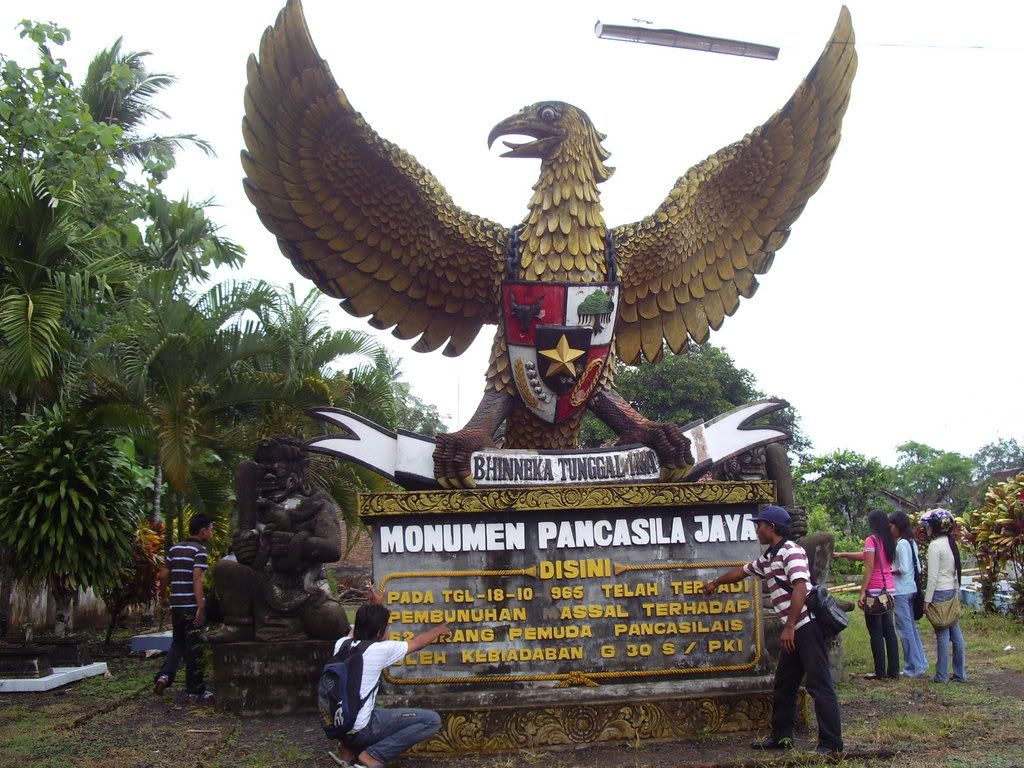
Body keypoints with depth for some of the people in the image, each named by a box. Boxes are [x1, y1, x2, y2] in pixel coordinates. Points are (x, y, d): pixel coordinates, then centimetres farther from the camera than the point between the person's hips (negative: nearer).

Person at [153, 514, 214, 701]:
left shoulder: (175, 549, 11)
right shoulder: (199, 550, -9)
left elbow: (164, 575, 11)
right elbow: (197, 578, -20)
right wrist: (201, 607, -24)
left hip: (176, 605, 6)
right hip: (192, 606, -6)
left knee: (177, 643, 20)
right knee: (194, 649, 2)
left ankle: (164, 676, 1)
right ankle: (195, 691, 8)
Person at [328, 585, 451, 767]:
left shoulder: (341, 644, 2)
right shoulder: (380, 650, -12)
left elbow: (359, 629, 28)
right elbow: (416, 643, 5)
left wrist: (375, 606, 30)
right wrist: (439, 630, 22)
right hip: (360, 730, -8)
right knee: (432, 720, -6)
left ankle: (349, 750, 16)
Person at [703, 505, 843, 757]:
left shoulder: (791, 551, -12)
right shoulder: (767, 559, 17)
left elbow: (800, 589, -22)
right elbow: (742, 571, 34)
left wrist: (789, 627, -25)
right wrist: (716, 583, 49)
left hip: (807, 625, -10)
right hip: (793, 629, 10)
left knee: (819, 684, -7)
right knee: (784, 684, 15)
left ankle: (831, 743, -4)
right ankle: (781, 736, 25)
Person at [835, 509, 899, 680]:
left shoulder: (871, 540, -11)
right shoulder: (889, 540, 12)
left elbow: (869, 567, -16)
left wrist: (863, 591, -14)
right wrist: (843, 555, 28)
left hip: (875, 590, -7)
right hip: (889, 590, 7)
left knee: (876, 633, 0)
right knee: (889, 631, 11)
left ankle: (880, 672, 3)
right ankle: (893, 671, 14)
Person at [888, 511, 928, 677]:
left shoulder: (901, 544, -16)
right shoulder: (912, 542, 11)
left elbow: (904, 569, -23)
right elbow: (918, 568, 14)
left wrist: (890, 572, -7)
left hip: (901, 591, -9)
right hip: (911, 588, 9)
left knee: (905, 629, -1)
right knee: (911, 627, 16)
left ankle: (914, 667, 5)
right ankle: (920, 663, 22)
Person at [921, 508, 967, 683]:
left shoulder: (935, 545, -14)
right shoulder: (952, 543, 10)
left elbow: (933, 576, -16)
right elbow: (956, 571, 15)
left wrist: (927, 599, -12)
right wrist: (957, 592, 21)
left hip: (940, 592, -8)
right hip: (953, 591, 8)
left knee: (942, 634, -3)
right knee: (955, 632, 10)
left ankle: (942, 675, 2)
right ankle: (960, 673, 15)